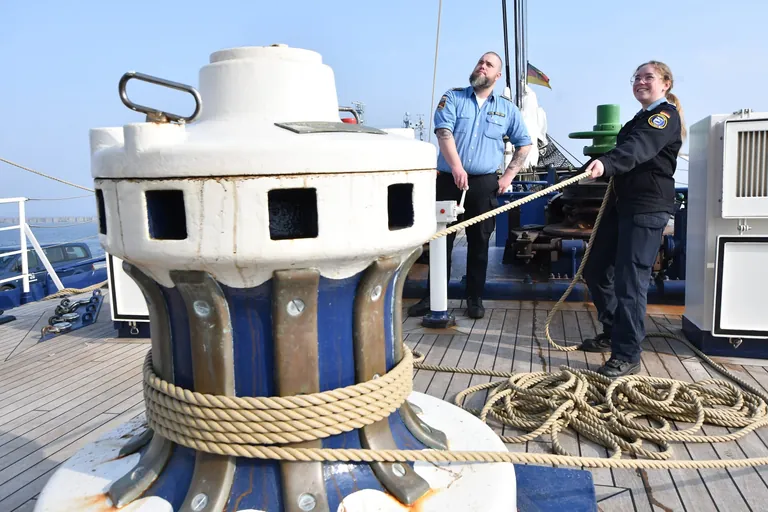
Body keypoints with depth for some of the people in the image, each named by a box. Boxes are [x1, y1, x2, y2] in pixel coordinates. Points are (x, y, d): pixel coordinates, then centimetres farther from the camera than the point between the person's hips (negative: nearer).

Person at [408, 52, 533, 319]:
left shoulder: (507, 108, 10)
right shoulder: (452, 98, 4)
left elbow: (524, 144, 16)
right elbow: (443, 132, -12)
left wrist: (508, 175, 4)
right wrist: (456, 166, -27)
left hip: (484, 184, 1)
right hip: (449, 180, -1)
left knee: (479, 243, 7)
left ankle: (475, 299, 18)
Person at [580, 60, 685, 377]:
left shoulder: (666, 115, -8)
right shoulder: (641, 118, 21)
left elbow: (640, 148, -29)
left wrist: (606, 163, -46)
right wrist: (605, 171, 9)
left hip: (647, 207, -9)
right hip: (622, 203, 9)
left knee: (630, 281, -10)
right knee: (595, 270, 12)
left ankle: (626, 356, 0)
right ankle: (613, 333, 29)